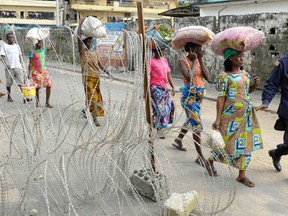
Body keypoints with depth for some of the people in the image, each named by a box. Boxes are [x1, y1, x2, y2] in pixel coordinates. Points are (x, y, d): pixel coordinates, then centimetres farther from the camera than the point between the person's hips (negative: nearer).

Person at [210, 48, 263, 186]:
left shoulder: (245, 74, 8)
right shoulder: (224, 77, -12)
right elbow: (221, 98, -14)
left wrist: (255, 84, -2)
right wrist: (218, 119, -15)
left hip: (247, 114, 7)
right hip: (231, 114, -7)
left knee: (247, 143, 7)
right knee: (229, 142, 3)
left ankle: (242, 175, 19)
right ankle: (210, 161, 31)